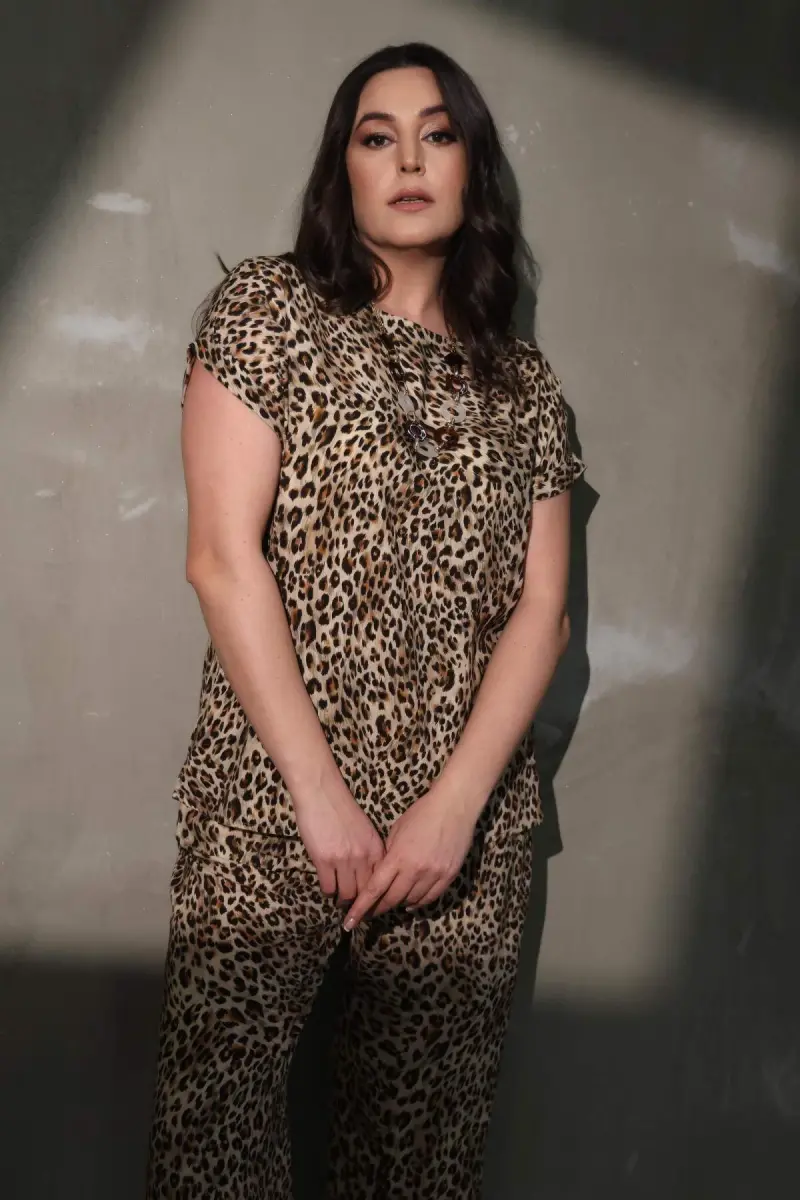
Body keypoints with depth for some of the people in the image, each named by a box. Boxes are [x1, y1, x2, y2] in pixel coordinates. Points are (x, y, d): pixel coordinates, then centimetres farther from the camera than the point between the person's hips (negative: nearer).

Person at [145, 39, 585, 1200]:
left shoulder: (525, 383, 12)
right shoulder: (271, 309, 3)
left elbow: (541, 607, 5)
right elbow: (223, 557, -7)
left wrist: (455, 803, -9)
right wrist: (322, 794, -11)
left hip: (470, 825, 3)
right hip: (269, 813, -2)